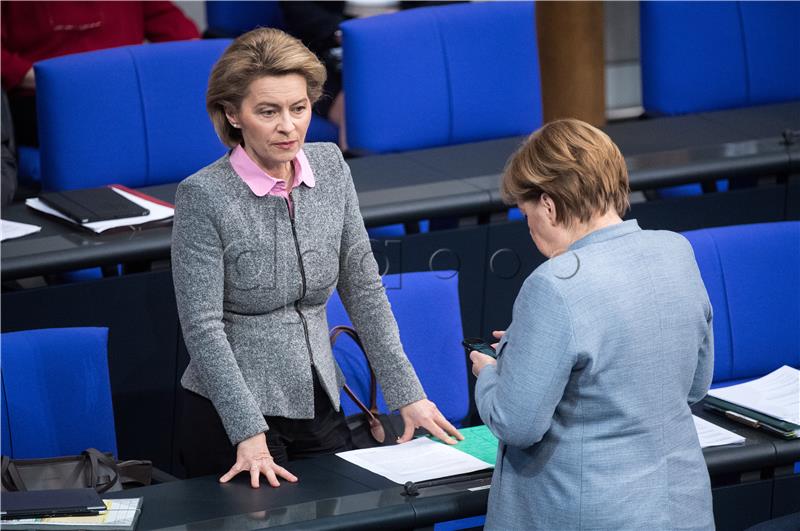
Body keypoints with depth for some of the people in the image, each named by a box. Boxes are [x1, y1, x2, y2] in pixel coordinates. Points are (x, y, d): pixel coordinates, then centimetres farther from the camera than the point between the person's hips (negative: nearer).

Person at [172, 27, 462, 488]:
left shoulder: (331, 169, 1)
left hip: (320, 406, 5)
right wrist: (250, 435, -23)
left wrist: (406, 394, 2)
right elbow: (202, 327, -16)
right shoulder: (203, 196, -15)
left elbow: (362, 289, 6)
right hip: (231, 415, -5)